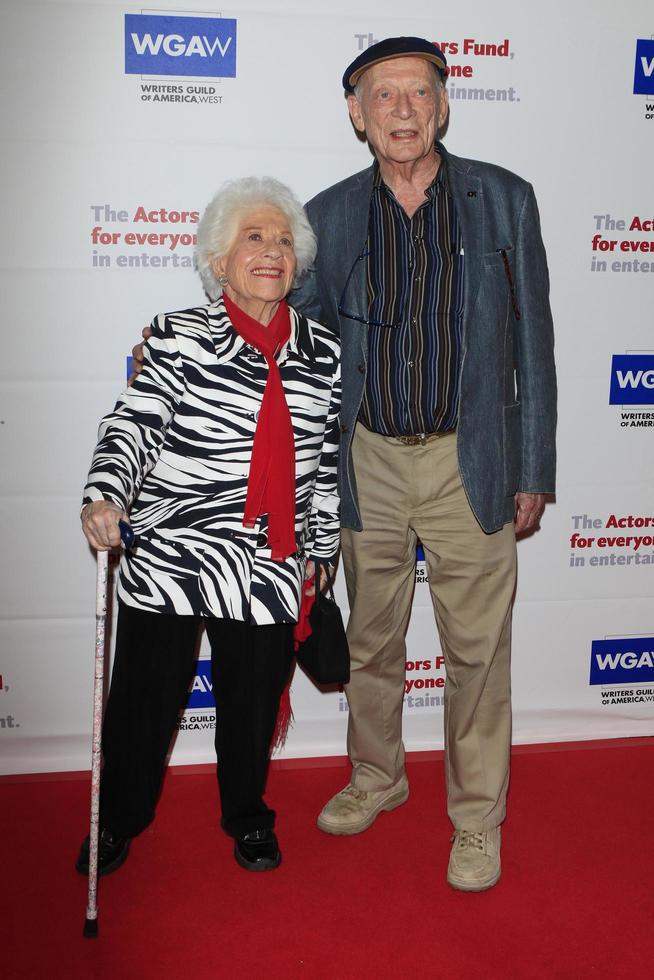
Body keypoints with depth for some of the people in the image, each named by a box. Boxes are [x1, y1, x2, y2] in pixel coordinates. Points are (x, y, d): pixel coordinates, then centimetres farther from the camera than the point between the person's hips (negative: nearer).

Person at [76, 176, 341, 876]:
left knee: (253, 701, 15)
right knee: (145, 696, 10)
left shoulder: (321, 349, 7)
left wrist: (319, 550, 14)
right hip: (169, 555, -2)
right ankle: (119, 819, 34)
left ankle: (247, 815, 40)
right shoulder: (180, 337, -3)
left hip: (270, 567, 3)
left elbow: (326, 458, 12)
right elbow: (133, 424, -11)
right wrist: (105, 496, -28)